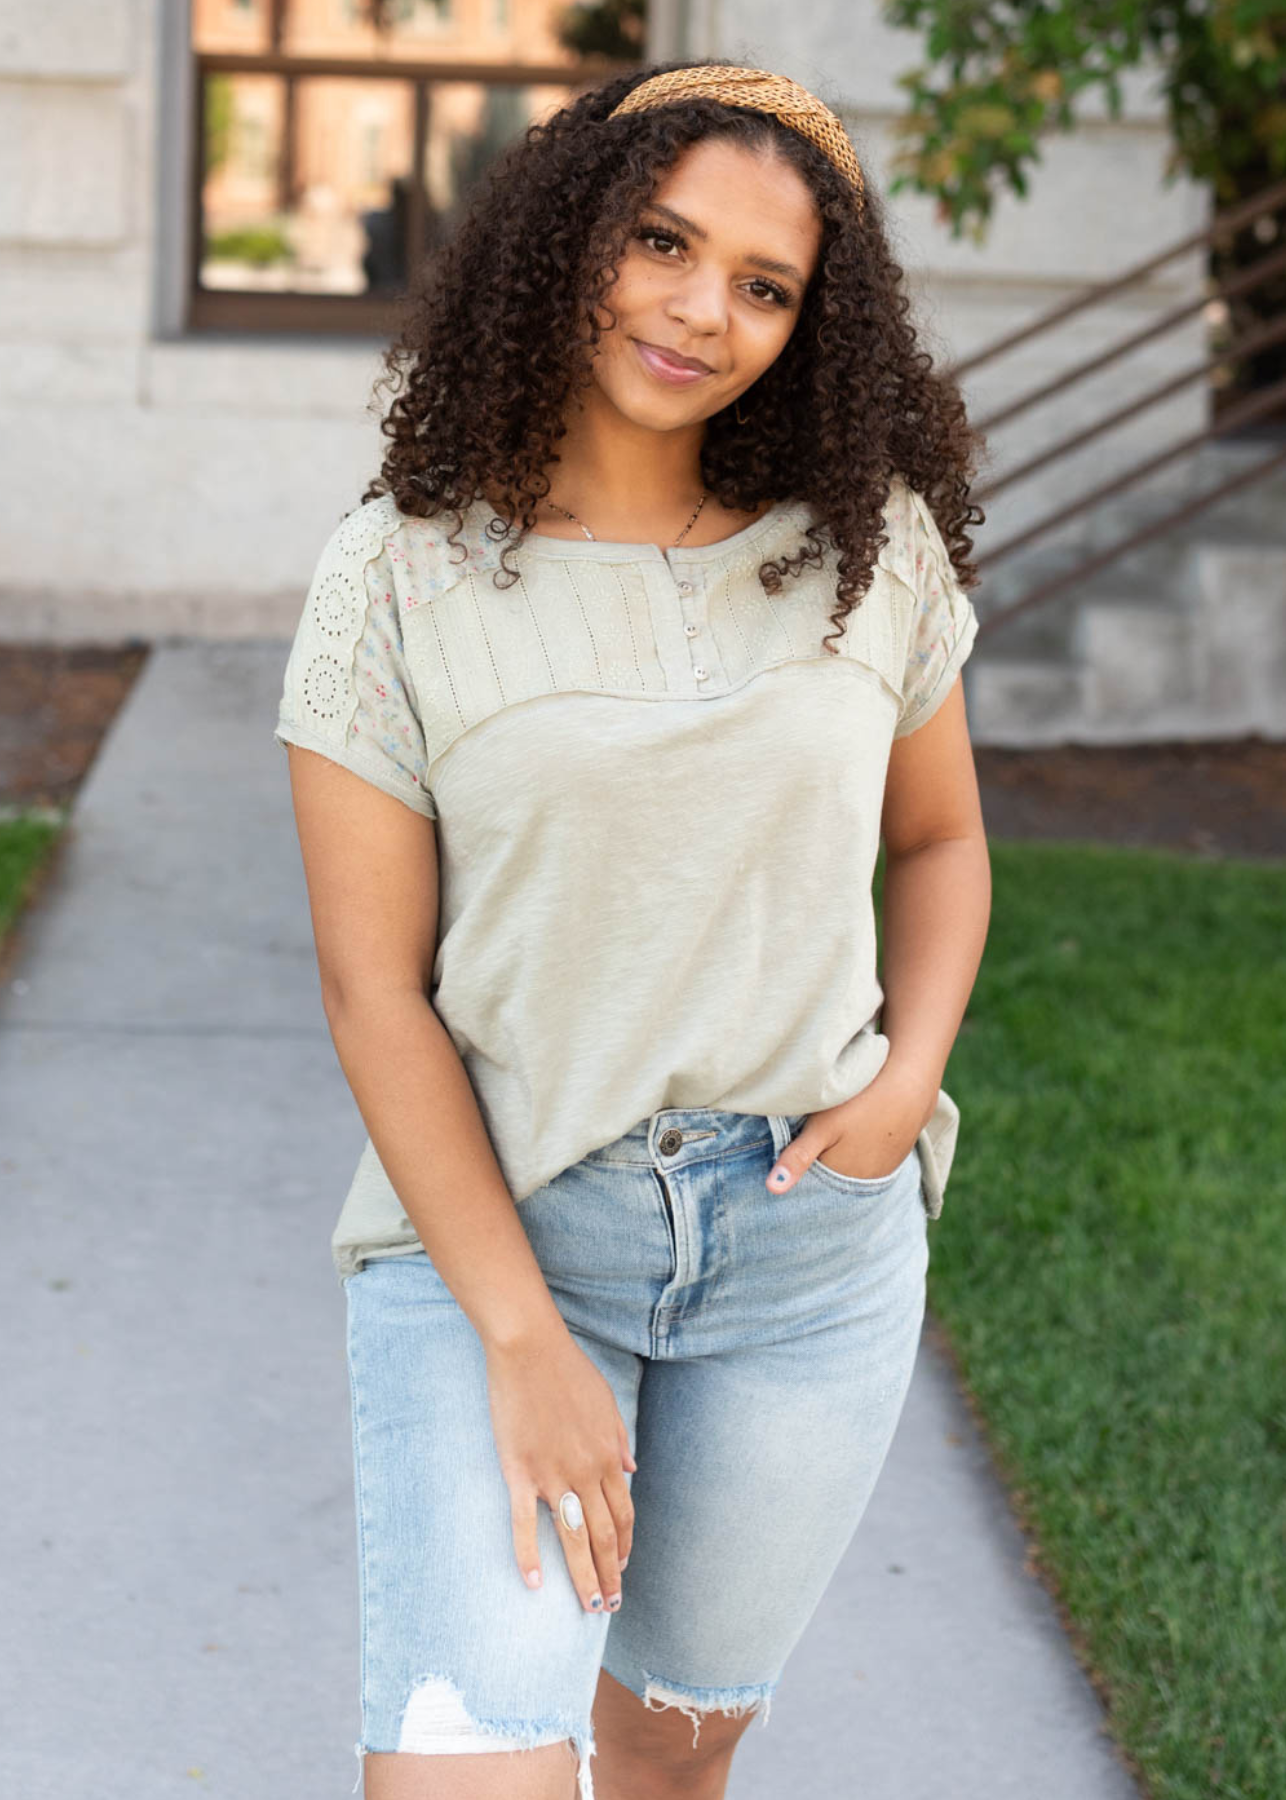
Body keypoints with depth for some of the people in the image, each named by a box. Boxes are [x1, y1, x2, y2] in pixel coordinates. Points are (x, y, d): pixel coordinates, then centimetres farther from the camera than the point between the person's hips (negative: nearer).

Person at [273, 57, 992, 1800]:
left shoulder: (869, 545, -1)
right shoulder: (402, 573, -9)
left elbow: (939, 835, 14)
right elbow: (373, 989, -10)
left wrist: (909, 1076, -7)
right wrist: (524, 1342, -15)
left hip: (810, 1244, 3)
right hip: (487, 1222, -2)